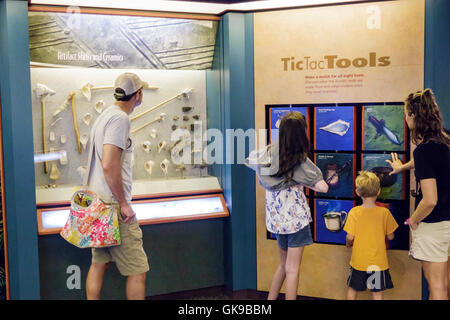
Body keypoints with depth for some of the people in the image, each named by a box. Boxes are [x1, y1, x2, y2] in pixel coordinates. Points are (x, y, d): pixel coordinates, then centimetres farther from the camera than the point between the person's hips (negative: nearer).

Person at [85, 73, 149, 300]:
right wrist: (123, 203, -16)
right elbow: (109, 165, -24)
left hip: (97, 203, 10)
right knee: (137, 270, -2)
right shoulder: (120, 118, -15)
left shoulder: (105, 115, 15)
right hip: (113, 206, -10)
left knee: (99, 263, 15)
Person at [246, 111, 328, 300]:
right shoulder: (300, 161, -17)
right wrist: (301, 182, -6)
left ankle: (271, 298, 27)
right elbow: (323, 187, -21)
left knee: (284, 265, 22)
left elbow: (249, 160, 17)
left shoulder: (269, 152, -3)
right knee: (292, 270, 2)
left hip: (276, 219, 6)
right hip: (296, 218, -6)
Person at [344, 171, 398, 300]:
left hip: (358, 260, 0)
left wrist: (348, 244, 11)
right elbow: (390, 236, -2)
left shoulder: (354, 212, -12)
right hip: (378, 261, 0)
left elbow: (350, 237, -11)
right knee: (377, 292, 9)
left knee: (352, 289, 18)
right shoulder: (384, 212, -10)